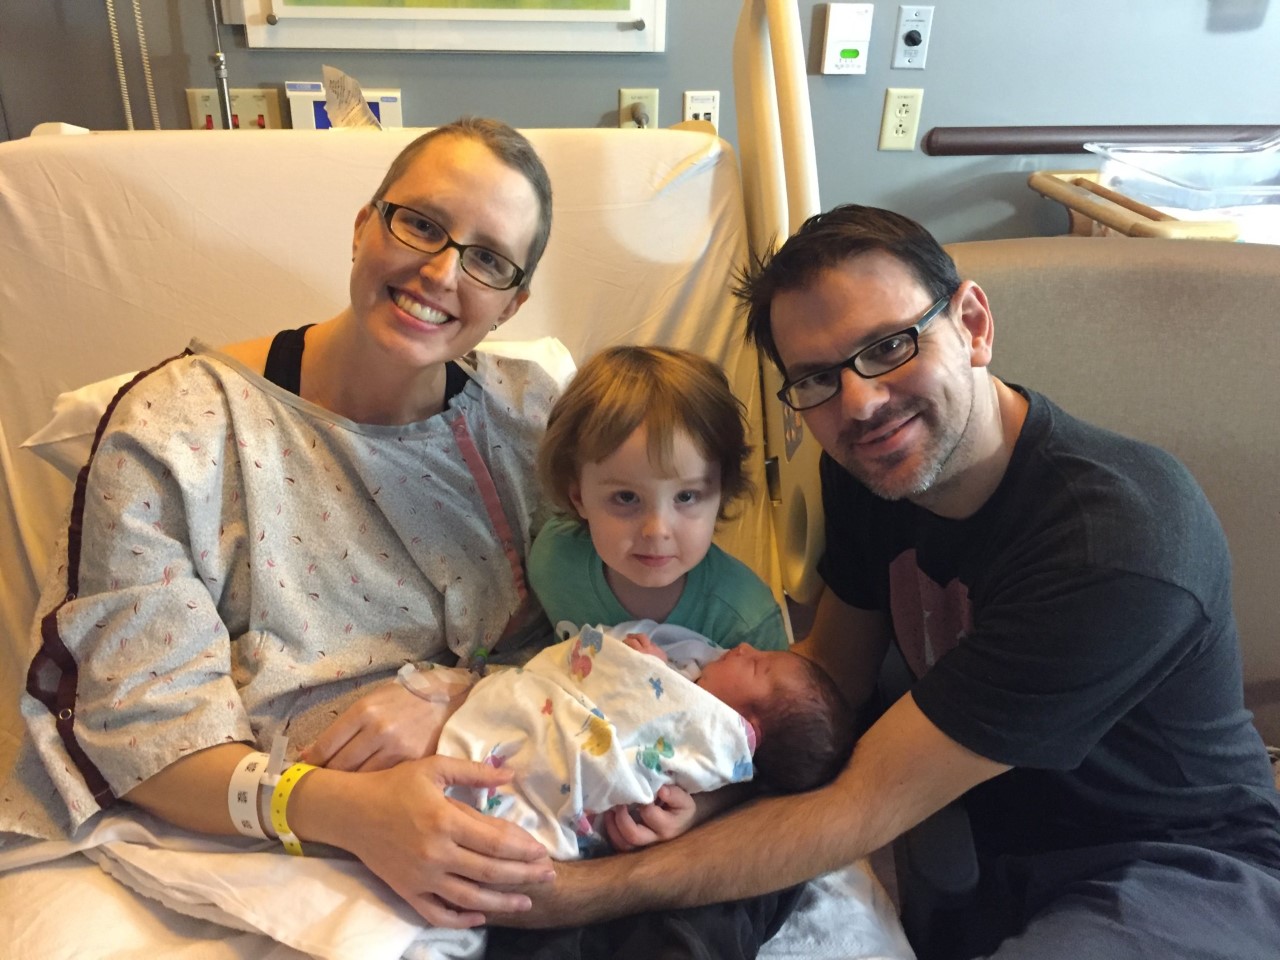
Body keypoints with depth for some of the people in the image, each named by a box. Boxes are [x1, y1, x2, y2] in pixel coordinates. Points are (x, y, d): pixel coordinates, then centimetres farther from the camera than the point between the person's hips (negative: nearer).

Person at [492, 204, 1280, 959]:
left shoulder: (1115, 549, -32)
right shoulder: (867, 465, -9)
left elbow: (862, 810, -30)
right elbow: (832, 670, -1)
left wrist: (582, 892, -29)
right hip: (988, 838, 6)